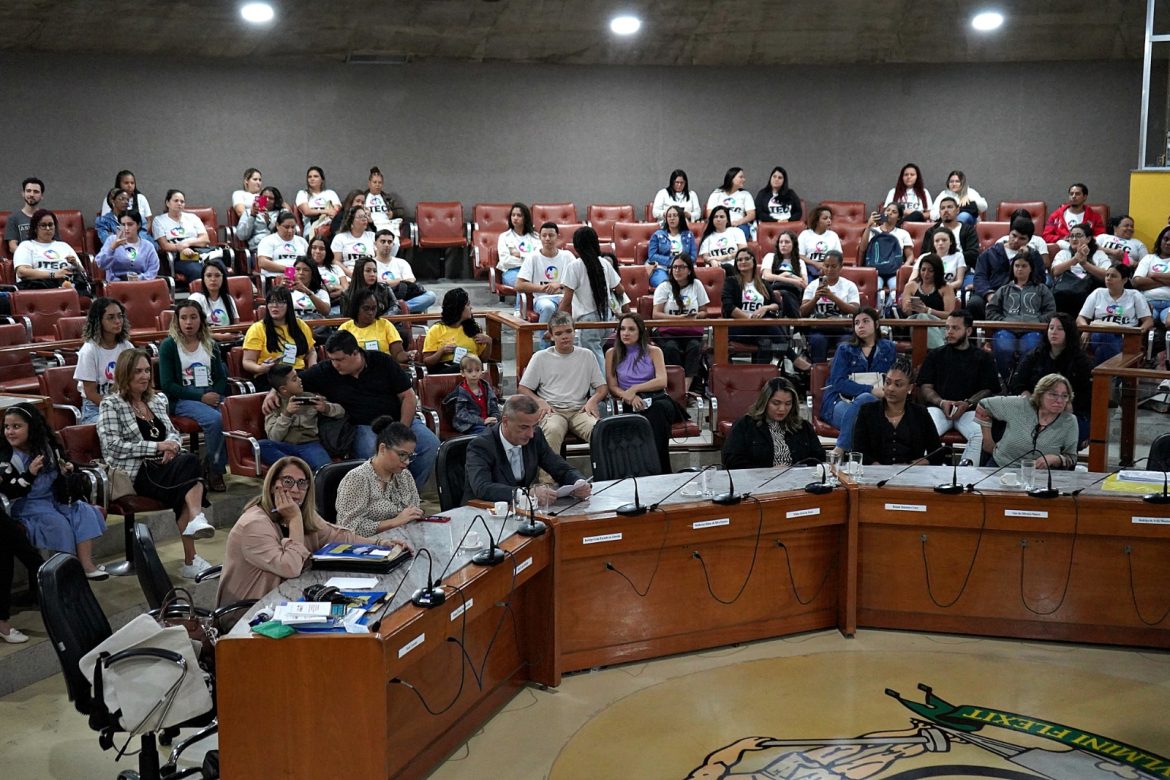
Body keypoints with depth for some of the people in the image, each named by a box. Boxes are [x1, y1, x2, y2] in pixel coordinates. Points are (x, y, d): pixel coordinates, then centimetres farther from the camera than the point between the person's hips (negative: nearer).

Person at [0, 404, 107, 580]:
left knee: (85, 512, -12)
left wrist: (66, 470, -1)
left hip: (54, 499, 6)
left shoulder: (48, 448, 4)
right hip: (27, 506, -6)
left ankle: (86, 564, -17)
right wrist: (30, 474, -30)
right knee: (58, 523, -29)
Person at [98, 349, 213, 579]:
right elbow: (113, 446, -9)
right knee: (190, 462, -31)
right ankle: (196, 517, -43)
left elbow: (173, 432, 23)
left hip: (163, 466, 5)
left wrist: (172, 445, -3)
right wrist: (156, 447, -15)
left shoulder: (157, 400, 22)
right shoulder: (111, 405, 3)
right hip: (136, 474, -5)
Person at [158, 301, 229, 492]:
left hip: (212, 395, 4)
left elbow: (221, 377, 15)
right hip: (183, 399, -4)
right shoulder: (168, 346, 4)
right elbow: (167, 385, -4)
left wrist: (216, 395, -9)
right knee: (216, 419, -34)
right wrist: (201, 397, -13)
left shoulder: (210, 345, 19)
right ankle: (214, 470, -17)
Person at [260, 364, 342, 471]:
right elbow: (273, 438, -6)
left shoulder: (309, 397, 10)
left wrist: (326, 408, -11)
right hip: (285, 446, 2)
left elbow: (341, 411, 11)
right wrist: (286, 414, -19)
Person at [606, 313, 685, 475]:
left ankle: (658, 468, -40)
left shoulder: (653, 351, 15)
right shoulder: (612, 353, 16)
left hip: (657, 399, 1)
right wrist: (628, 396, -13)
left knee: (659, 408, -39)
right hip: (632, 405, -1)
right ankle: (663, 470, -40)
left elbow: (662, 381, 1)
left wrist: (634, 389, -9)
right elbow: (612, 387, 8)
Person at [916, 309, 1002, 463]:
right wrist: (941, 402, -8)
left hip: (970, 410, -1)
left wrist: (968, 403, -11)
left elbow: (989, 389, 8)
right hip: (938, 407, 1)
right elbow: (925, 387, 13)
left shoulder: (983, 358, 18)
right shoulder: (935, 355, 21)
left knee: (982, 435, -33)